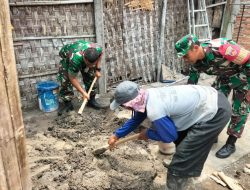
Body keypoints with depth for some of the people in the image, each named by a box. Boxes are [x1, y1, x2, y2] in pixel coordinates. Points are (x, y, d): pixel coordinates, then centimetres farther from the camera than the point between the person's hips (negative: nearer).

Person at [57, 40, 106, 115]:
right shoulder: (75, 59, -47)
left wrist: (97, 69, -10)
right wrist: (83, 92, -31)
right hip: (67, 56, -4)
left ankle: (91, 100, 12)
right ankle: (67, 103, -3)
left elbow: (100, 54, -6)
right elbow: (72, 78, -33)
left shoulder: (97, 49, -35)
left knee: (91, 76, -4)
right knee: (65, 79, -18)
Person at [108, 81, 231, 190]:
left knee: (181, 159, -4)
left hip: (215, 113, -9)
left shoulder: (154, 111, -30)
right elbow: (135, 120, 16)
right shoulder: (146, 96, -1)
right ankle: (185, 169, 54)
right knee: (181, 137, 30)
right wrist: (116, 135, 24)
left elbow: (169, 136, -13)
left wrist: (148, 134, 4)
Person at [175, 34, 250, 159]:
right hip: (224, 76, 6)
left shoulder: (221, 48, -40)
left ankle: (230, 144, 11)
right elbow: (191, 84, -5)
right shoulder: (195, 63, -18)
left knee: (239, 109, -1)